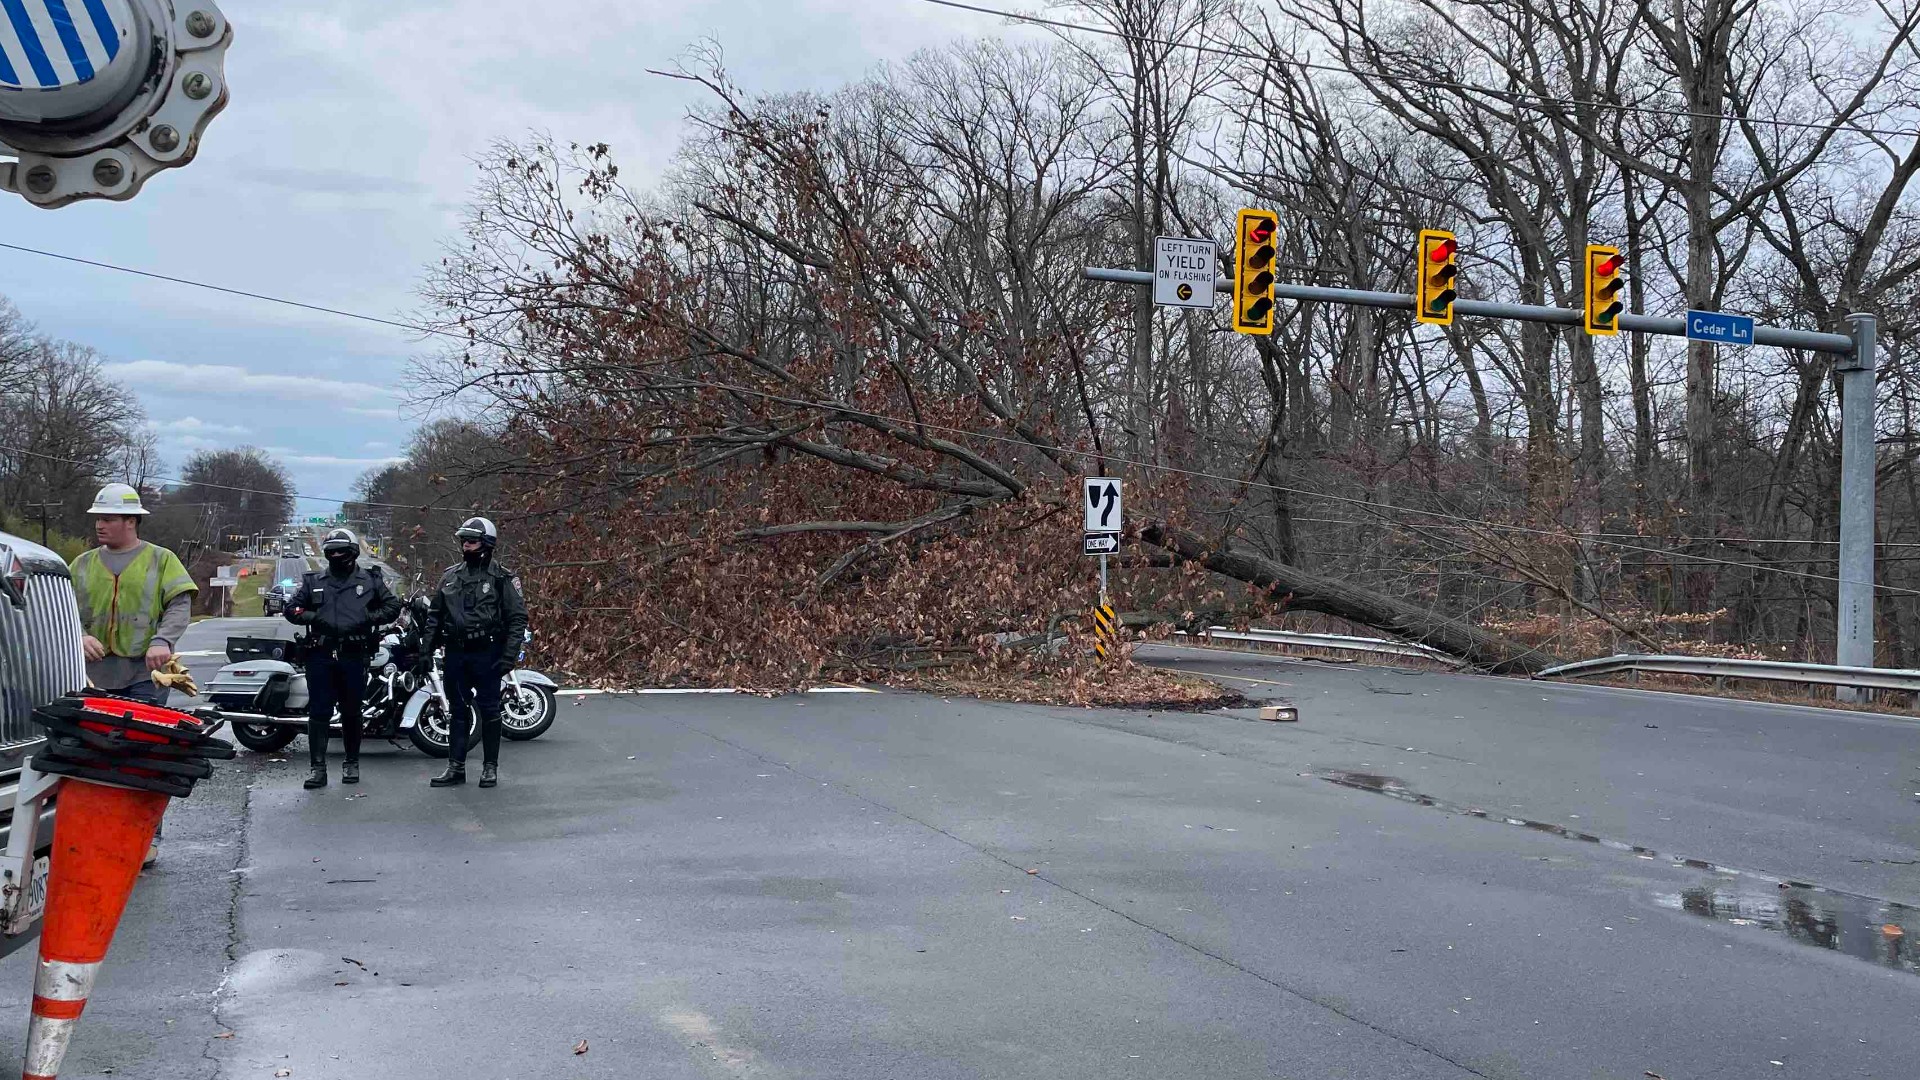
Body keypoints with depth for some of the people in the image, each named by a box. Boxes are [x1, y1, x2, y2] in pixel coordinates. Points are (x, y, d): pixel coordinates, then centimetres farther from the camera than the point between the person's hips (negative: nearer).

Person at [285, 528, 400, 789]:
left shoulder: (370, 579, 8)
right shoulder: (313, 581, 12)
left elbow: (393, 606, 9)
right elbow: (291, 609, 13)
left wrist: (367, 618, -6)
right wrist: (314, 618, -5)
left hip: (355, 655, -1)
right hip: (321, 655, 1)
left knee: (351, 712, 9)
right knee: (319, 713, -3)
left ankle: (351, 762, 22)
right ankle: (318, 768, -2)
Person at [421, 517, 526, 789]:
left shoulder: (501, 578, -3)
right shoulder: (450, 576, 12)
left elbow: (517, 618, -5)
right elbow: (434, 615, 18)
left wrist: (509, 655, -12)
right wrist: (426, 648, 10)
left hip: (487, 654, -4)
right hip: (455, 653, 4)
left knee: (489, 711, 2)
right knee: (458, 711, 9)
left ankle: (490, 767, 10)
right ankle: (456, 767, 14)